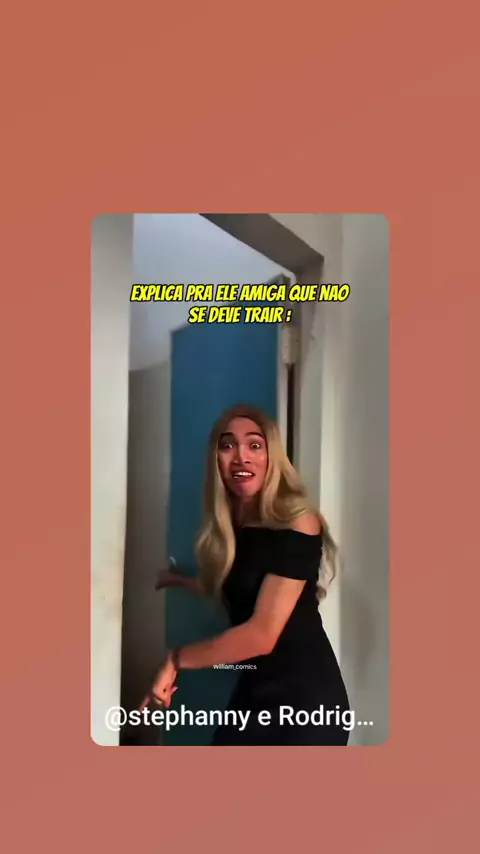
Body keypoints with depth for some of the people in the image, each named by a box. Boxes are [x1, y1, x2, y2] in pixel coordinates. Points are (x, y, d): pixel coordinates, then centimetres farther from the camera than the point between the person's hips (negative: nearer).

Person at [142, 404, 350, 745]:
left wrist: (176, 659, -13)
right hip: (255, 690, 6)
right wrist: (178, 580, 27)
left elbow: (262, 634, -24)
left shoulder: (297, 522, -19)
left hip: (305, 696, -6)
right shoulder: (228, 525, 2)